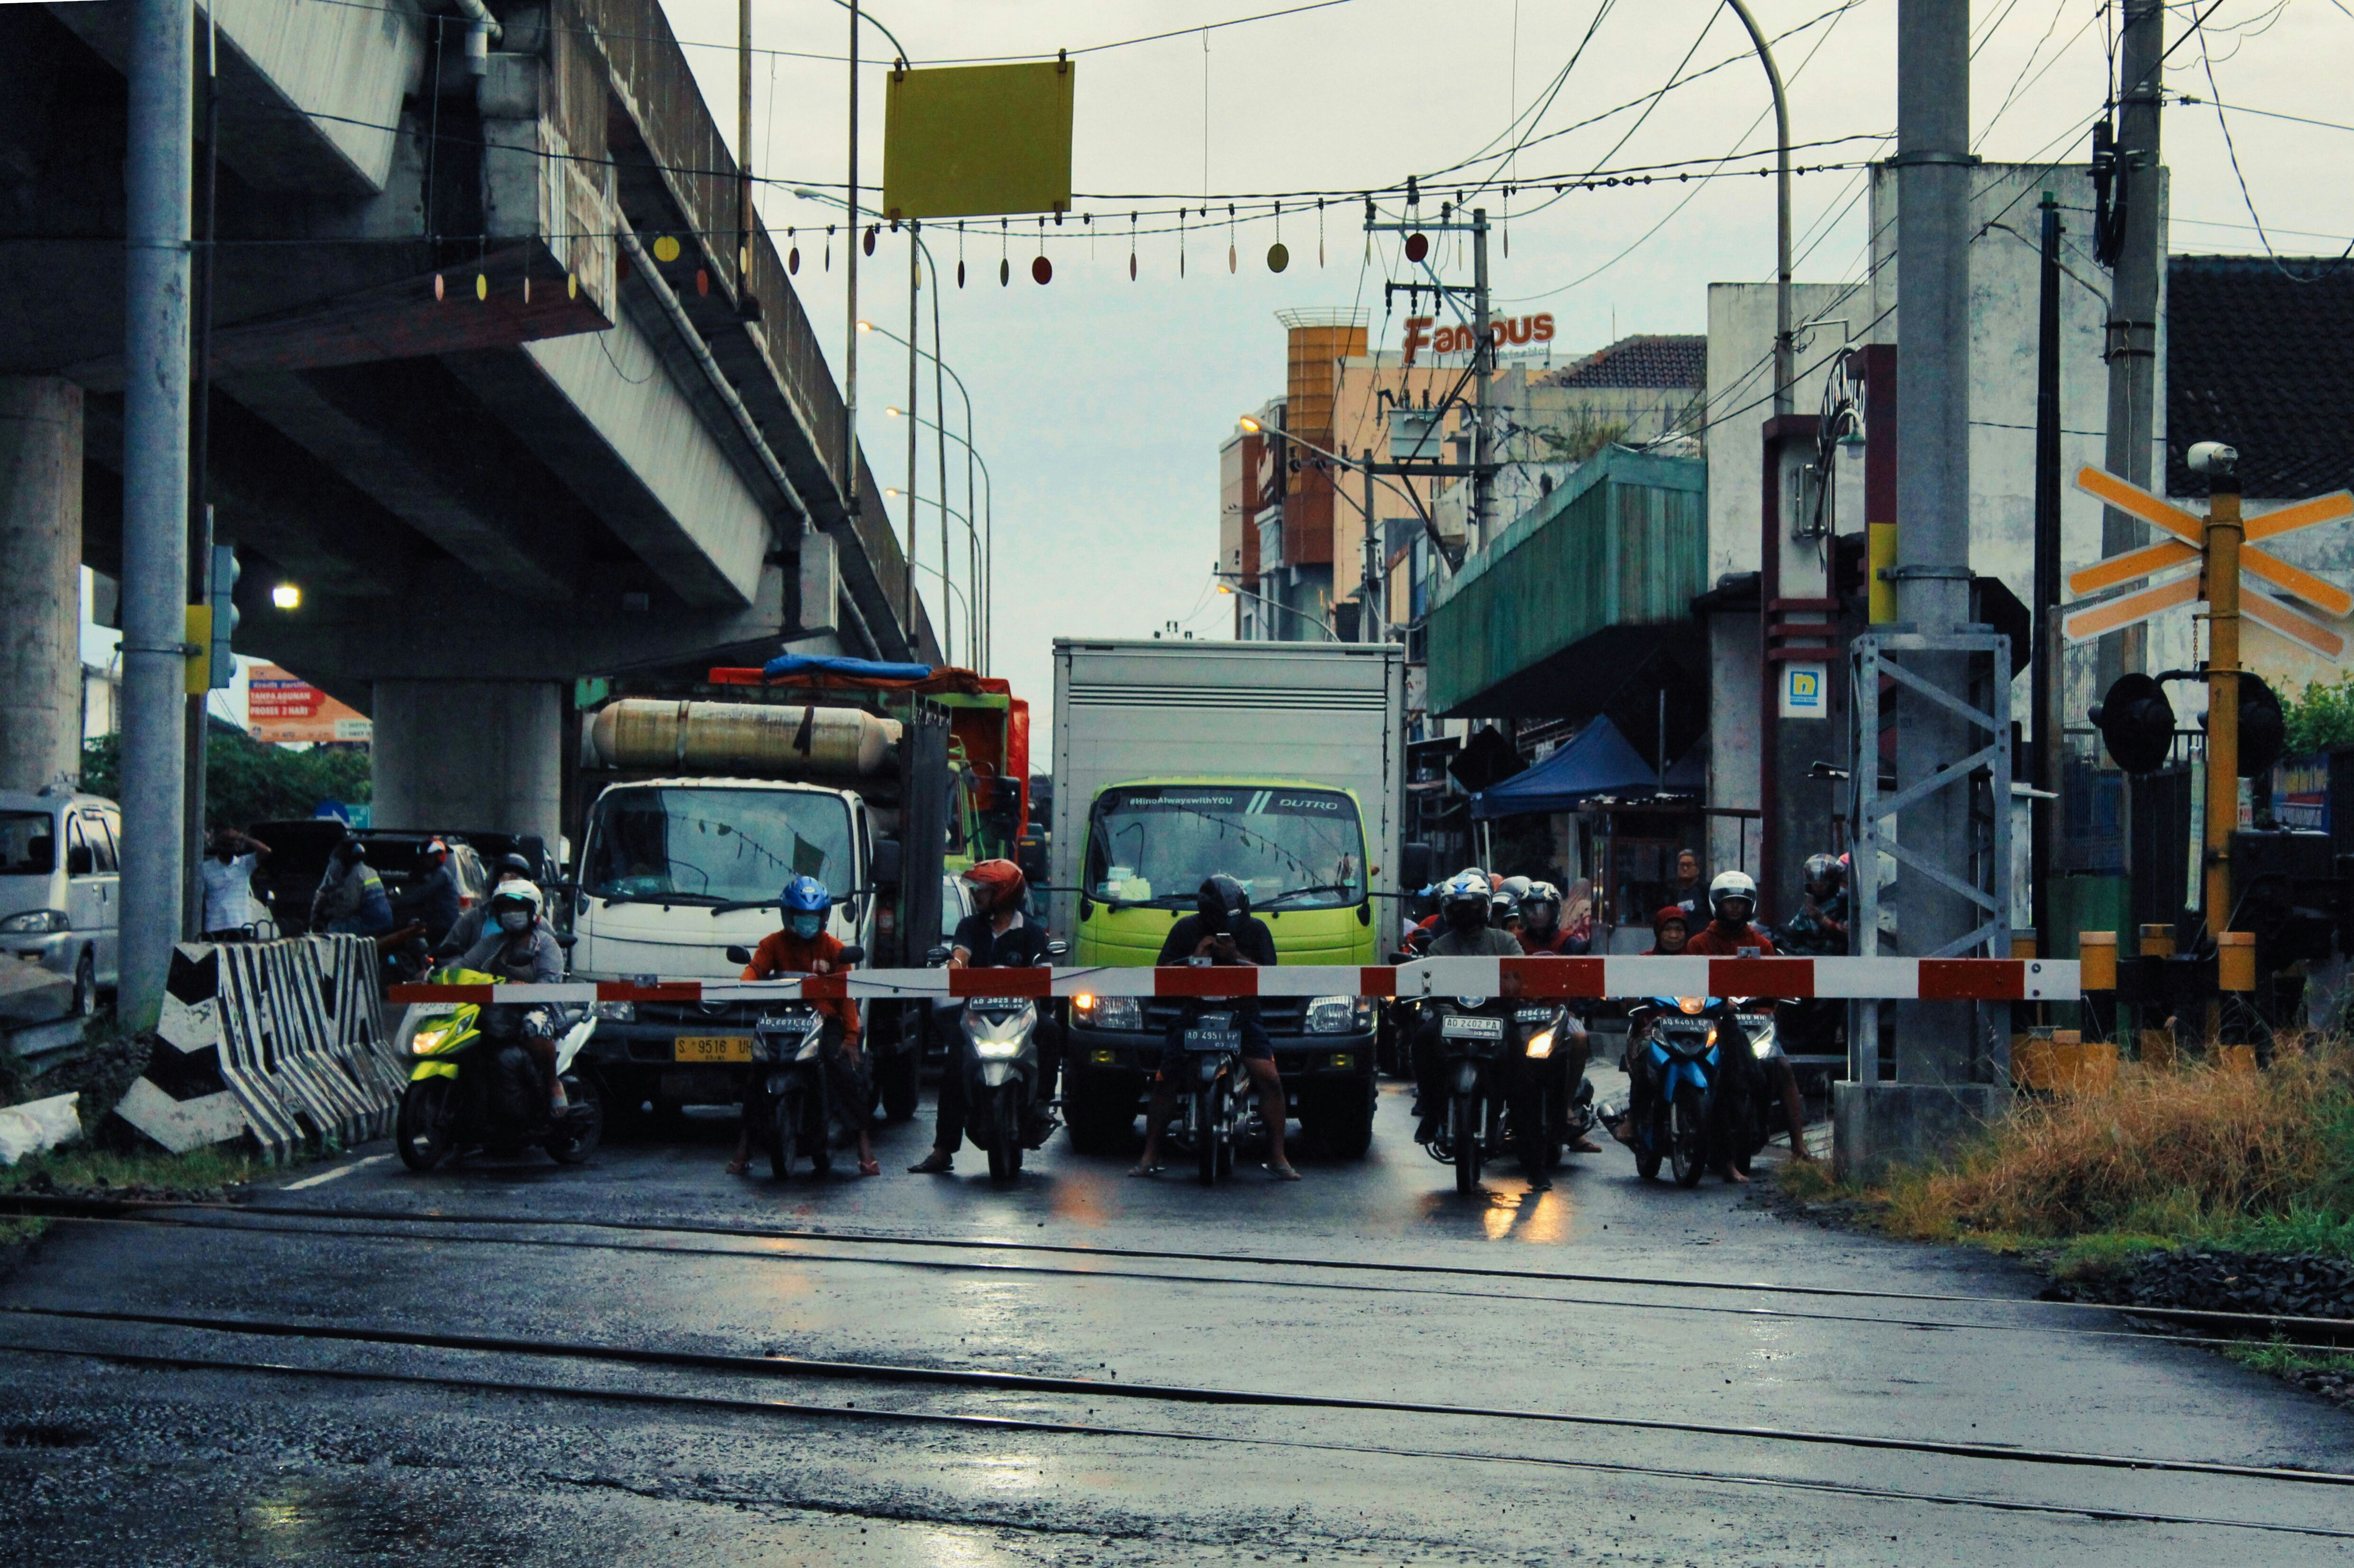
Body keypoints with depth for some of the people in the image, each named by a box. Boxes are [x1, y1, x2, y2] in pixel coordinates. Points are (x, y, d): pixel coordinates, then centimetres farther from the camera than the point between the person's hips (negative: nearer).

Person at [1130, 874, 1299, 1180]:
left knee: (1270, 1079, -16)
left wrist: (1236, 957, -16)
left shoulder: (1256, 929, 3)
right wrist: (1194, 958, -13)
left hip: (1243, 1014, 0)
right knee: (1164, 1080, -10)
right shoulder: (1186, 929, 4)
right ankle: (1150, 1156, 3)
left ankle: (1277, 1156, -7)